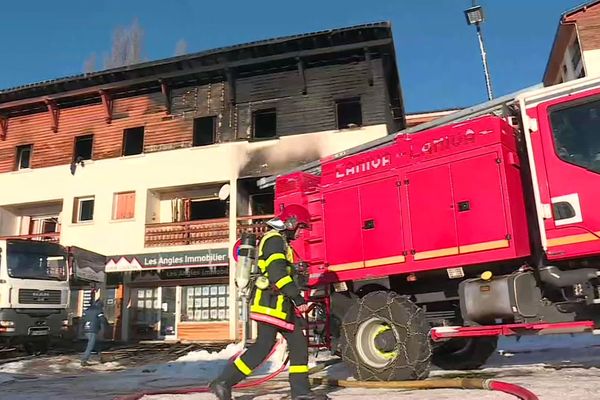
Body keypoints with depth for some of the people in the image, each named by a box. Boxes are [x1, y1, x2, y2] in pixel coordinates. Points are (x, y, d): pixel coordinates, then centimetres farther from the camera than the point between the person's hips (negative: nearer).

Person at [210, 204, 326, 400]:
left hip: (279, 304, 11)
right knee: (263, 346, -9)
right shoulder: (274, 239, -10)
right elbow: (277, 272, -22)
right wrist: (297, 297, -23)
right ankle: (223, 382, 0)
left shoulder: (280, 241, 23)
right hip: (270, 303, -11)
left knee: (298, 343, 7)